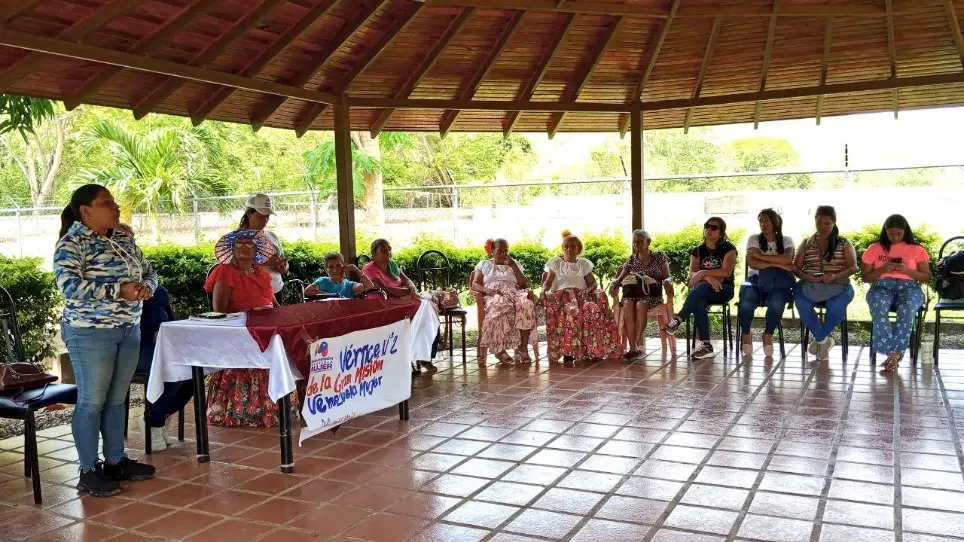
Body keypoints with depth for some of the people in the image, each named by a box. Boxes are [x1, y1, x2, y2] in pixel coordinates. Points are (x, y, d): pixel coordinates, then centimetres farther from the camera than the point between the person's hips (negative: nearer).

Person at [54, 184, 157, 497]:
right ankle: (89, 471, 11)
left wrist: (146, 286, -6)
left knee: (117, 398, 14)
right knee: (92, 401, 0)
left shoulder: (124, 239, 11)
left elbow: (147, 271, 17)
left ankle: (115, 461, 25)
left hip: (129, 330, 7)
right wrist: (119, 291, -25)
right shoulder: (71, 243, -10)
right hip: (90, 333, -7)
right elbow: (69, 287, -21)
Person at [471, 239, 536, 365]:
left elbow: (525, 285, 12)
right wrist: (488, 291, -12)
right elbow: (475, 285, 8)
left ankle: (522, 348, -33)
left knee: (526, 305, -35)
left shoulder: (515, 264, 24)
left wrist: (514, 267, 4)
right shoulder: (484, 264, 20)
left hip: (514, 293, 2)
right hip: (493, 296, -2)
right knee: (501, 308, -41)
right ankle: (500, 349, -33)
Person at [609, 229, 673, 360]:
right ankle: (633, 348, -38)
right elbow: (621, 277, 10)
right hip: (632, 293, 2)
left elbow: (666, 277, 8)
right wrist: (614, 284, -12)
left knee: (640, 305, -37)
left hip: (652, 295, -2)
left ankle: (636, 345, -32)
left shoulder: (660, 257, 14)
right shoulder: (631, 259, 20)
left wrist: (668, 283, -16)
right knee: (627, 305, -34)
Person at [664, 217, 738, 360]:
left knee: (700, 288, -37)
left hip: (724, 290, -3)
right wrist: (709, 278, -20)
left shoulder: (728, 249, 3)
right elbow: (692, 274, -1)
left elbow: (727, 272, -13)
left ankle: (677, 320, -33)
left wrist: (703, 273, -19)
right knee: (698, 301, -35)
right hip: (703, 291, 3)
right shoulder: (698, 251, 13)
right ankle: (706, 345, -37)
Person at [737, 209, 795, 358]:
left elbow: (788, 259, -11)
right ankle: (745, 334, -4)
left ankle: (768, 334, -6)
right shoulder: (754, 239, 10)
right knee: (746, 303, -35)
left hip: (777, 284, 0)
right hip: (756, 280, 0)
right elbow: (752, 263, -7)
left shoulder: (786, 240, 12)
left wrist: (761, 256, -12)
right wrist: (778, 264, -14)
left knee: (776, 303, -36)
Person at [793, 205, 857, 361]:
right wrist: (807, 278, -13)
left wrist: (836, 276, -18)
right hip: (810, 286, 1)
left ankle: (819, 339, -11)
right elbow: (796, 267, 9)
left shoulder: (844, 243, 12)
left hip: (837, 286, -1)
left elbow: (853, 267, 2)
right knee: (801, 303, -34)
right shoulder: (806, 244, 16)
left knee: (836, 305, -37)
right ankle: (823, 340, -15)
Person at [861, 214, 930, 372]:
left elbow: (926, 276, 8)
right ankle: (892, 352, -35)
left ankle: (896, 353, -34)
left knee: (907, 309, -37)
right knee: (879, 308, -37)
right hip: (881, 286, 0)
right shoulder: (875, 249, 11)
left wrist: (907, 271, -10)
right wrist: (883, 270, -9)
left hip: (908, 286, 0)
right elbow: (866, 277, 9)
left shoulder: (916, 249, 11)